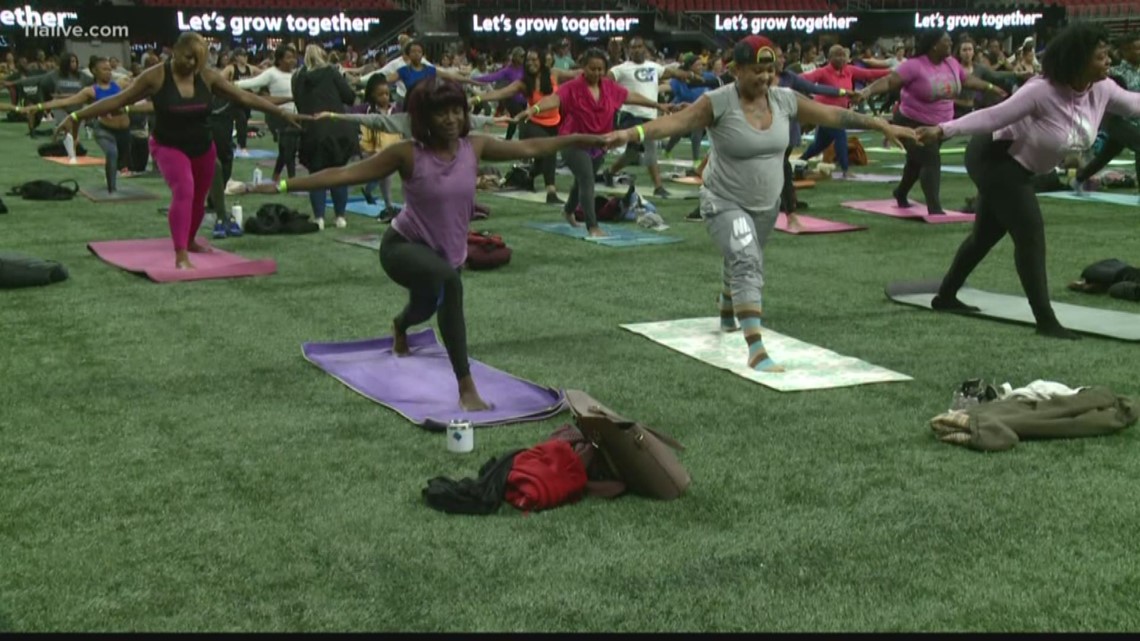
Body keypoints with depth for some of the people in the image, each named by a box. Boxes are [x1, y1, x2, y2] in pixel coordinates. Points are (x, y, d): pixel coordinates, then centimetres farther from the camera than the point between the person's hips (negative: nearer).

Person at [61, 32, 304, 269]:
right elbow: (117, 101, -14)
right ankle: (181, 256, -32)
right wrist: (77, 117, -19)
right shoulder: (156, 76, -17)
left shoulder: (208, 76, -9)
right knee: (183, 191, -28)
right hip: (169, 147, -4)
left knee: (198, 198, 17)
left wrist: (282, 114, -6)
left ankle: (189, 242, 47)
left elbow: (243, 97, -5)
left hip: (202, 147, 4)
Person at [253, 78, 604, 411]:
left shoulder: (475, 147, -10)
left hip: (447, 250, 6)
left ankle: (400, 325, 76)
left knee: (428, 305, 32)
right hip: (403, 246, -6)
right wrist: (284, 186, -26)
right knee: (449, 281, -38)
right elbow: (345, 174, -21)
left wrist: (578, 139, 4)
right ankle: (466, 388, -33)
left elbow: (528, 148, 2)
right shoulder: (408, 154, -21)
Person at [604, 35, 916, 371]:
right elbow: (677, 121, -32)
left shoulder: (785, 100, -6)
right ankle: (756, 350, -31)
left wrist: (883, 126, 4)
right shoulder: (719, 103, -20)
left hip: (766, 205, 6)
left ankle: (728, 315, 56)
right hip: (725, 203, -6)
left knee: (743, 263, 26)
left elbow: (834, 115, 1)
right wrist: (634, 133, -48)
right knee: (747, 263, -25)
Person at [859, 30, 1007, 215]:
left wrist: (991, 87, 28)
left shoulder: (951, 63, 1)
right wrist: (868, 90, -45)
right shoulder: (915, 66, -23)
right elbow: (889, 81, -29)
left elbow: (968, 80, 18)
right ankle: (935, 209, -20)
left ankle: (901, 194, 46)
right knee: (931, 162, -19)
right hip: (914, 124, -8)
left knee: (918, 161, 23)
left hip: (939, 125, 8)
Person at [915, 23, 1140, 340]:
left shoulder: (1101, 90, -8)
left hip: (1016, 167, 9)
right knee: (1030, 233, -14)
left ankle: (945, 296, 34)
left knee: (986, 233, 18)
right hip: (995, 159, -9)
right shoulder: (1043, 91, -32)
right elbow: (993, 116, -33)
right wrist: (943, 130, -42)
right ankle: (1046, 320, -12)